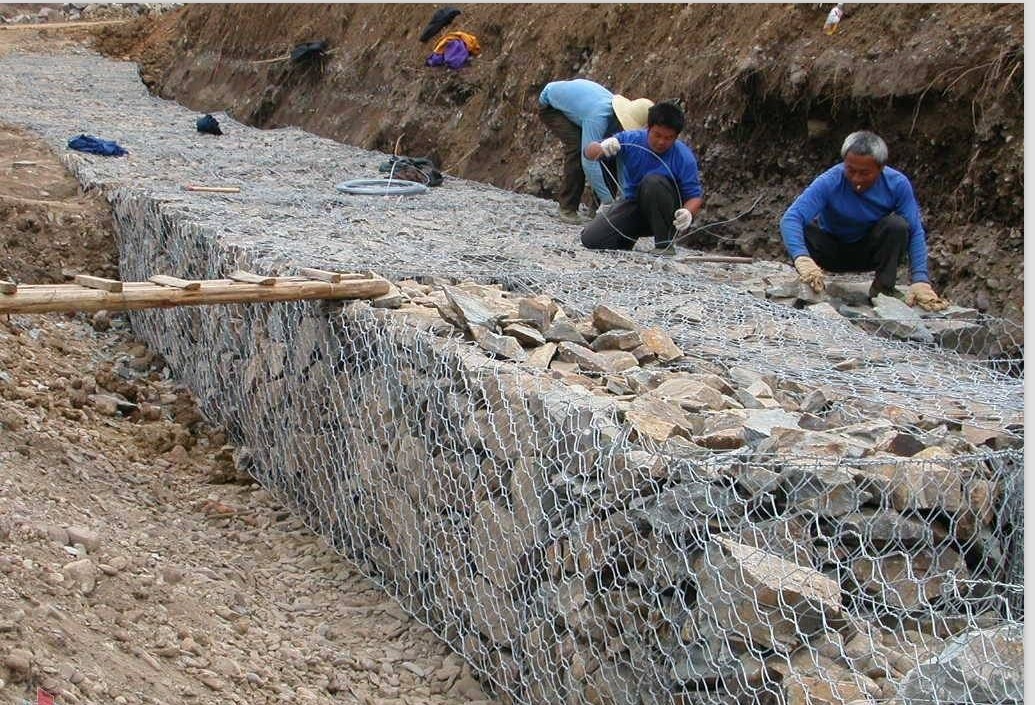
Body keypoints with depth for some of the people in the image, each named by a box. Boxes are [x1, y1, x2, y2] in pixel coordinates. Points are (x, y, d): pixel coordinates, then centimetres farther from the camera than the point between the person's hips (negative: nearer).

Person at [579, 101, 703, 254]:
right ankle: (629, 239, 16)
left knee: (653, 181, -34)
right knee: (591, 239, -17)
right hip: (633, 204, 3)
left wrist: (688, 213, -41)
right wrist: (603, 148, -36)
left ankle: (664, 243, -20)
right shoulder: (631, 139, -12)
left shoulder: (684, 157, -19)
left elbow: (695, 196, -16)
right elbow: (589, 152, -10)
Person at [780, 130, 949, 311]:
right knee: (802, 230, -31)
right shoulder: (829, 183, -30)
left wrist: (920, 280, -36)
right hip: (831, 249, -1)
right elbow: (790, 219, -41)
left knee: (897, 225, -29)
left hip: (870, 252, 1)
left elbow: (915, 233, -22)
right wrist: (801, 258, -60)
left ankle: (883, 293, -15)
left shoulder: (897, 184, -22)